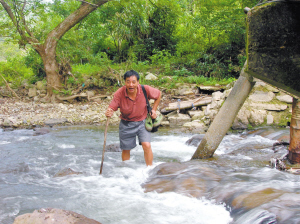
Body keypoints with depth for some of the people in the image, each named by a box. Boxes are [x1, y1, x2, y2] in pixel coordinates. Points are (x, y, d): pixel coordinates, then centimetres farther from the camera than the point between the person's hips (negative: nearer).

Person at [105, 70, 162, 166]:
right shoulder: (119, 94, -22)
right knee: (126, 149, 11)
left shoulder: (145, 89, -19)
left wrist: (154, 110, -1)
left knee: (147, 145, -16)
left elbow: (158, 94, 1)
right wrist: (109, 112, -46)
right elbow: (111, 108, -22)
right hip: (126, 124, 1)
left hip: (142, 122, 0)